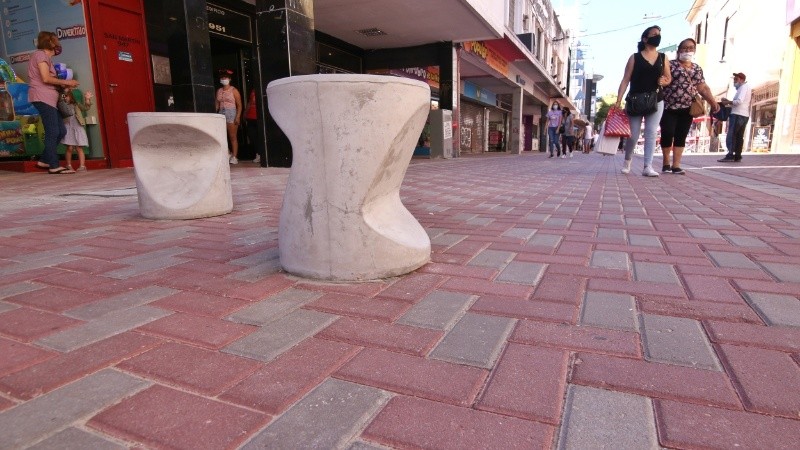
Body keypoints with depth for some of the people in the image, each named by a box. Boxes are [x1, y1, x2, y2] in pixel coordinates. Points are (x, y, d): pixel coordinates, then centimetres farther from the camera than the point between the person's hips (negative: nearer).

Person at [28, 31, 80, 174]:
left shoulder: (45, 56, 25)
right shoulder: (41, 54, -4)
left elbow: (48, 81, 17)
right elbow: (46, 78, -15)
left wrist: (64, 85, 6)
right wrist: (65, 82, -6)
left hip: (47, 98, 10)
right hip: (42, 98, -10)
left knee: (61, 131, 7)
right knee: (52, 132, -10)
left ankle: (44, 161, 12)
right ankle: (54, 166, -8)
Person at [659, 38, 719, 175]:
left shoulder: (697, 69, 15)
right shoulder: (670, 64, 1)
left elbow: (703, 88, 14)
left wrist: (713, 102, 4)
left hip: (687, 108, 5)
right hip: (669, 107, -5)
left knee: (681, 137, 3)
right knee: (667, 134, -9)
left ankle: (676, 165, 5)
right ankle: (666, 163, 9)